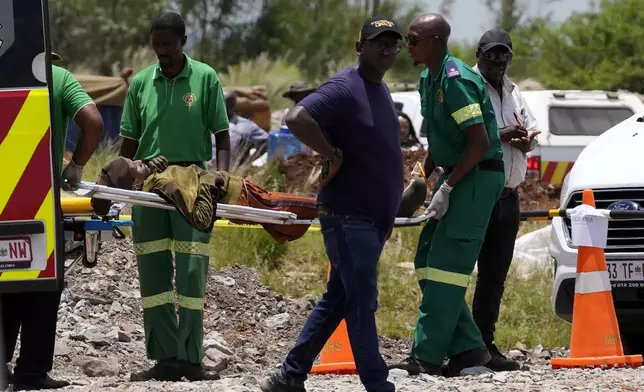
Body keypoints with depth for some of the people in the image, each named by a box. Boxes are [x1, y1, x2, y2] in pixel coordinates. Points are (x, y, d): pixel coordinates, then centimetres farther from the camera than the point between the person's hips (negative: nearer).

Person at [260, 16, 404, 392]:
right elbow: (298, 119, -30)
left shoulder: (382, 92, 15)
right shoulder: (345, 88, -14)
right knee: (362, 303, -6)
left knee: (337, 301, 13)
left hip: (374, 218, 10)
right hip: (348, 216, -10)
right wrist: (333, 155, -21)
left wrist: (389, 212, 22)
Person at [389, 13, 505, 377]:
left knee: (445, 265, -10)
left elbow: (478, 141, -23)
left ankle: (426, 356, -9)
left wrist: (447, 187, -21)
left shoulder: (456, 80, -19)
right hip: (459, 175, 10)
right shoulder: (429, 80, 12)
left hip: (478, 176, -10)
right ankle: (468, 351, 10)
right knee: (428, 261, 9)